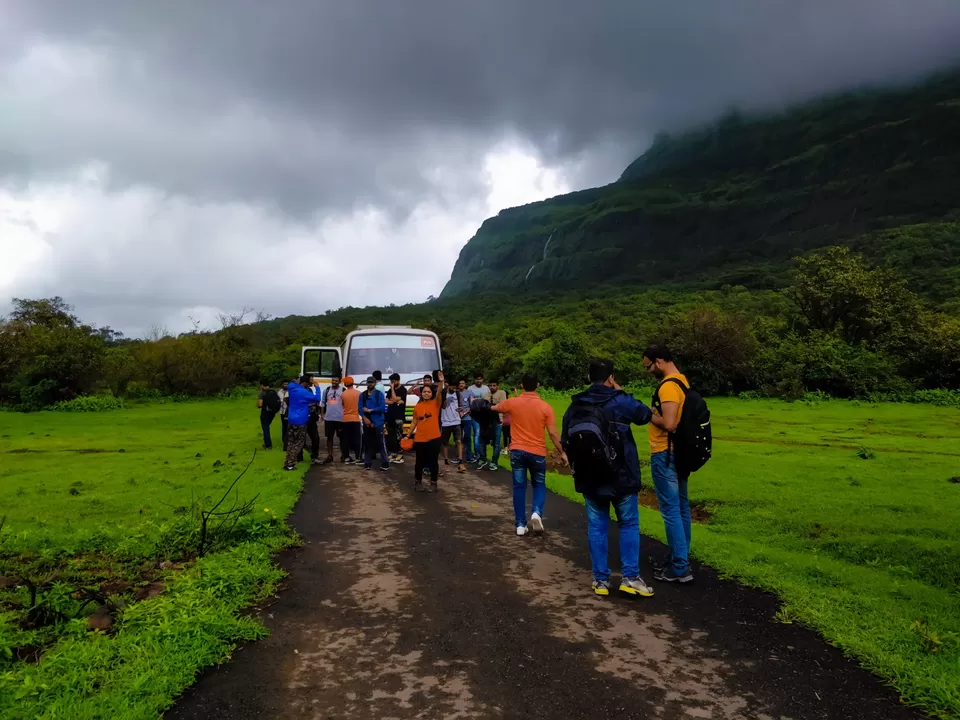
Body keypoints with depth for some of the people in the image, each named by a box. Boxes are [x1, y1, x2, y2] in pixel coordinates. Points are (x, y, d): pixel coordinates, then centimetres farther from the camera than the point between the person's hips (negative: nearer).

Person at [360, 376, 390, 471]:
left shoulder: (379, 394, -1)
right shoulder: (362, 395, 10)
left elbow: (382, 407, -12)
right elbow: (360, 408, 2)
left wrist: (370, 410, -12)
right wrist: (365, 418, -14)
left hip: (378, 422, -4)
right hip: (367, 422, 4)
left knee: (381, 443, -6)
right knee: (367, 443, 8)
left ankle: (385, 463, -4)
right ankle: (368, 463, 16)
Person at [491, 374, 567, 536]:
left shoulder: (512, 402, -4)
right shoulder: (545, 407, -9)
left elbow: (494, 408, 17)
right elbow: (553, 433, -9)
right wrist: (562, 452, 3)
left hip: (517, 451, 1)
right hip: (537, 452, -1)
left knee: (519, 487, 9)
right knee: (539, 485, 16)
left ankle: (521, 524, 9)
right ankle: (536, 512, -9)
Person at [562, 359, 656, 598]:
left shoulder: (574, 407, 1)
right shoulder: (619, 401, -11)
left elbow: (566, 442, 7)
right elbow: (645, 415, 7)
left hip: (589, 478, 3)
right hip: (620, 476, -3)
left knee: (596, 527, 10)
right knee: (629, 524, 10)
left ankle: (600, 579, 14)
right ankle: (630, 577, 6)